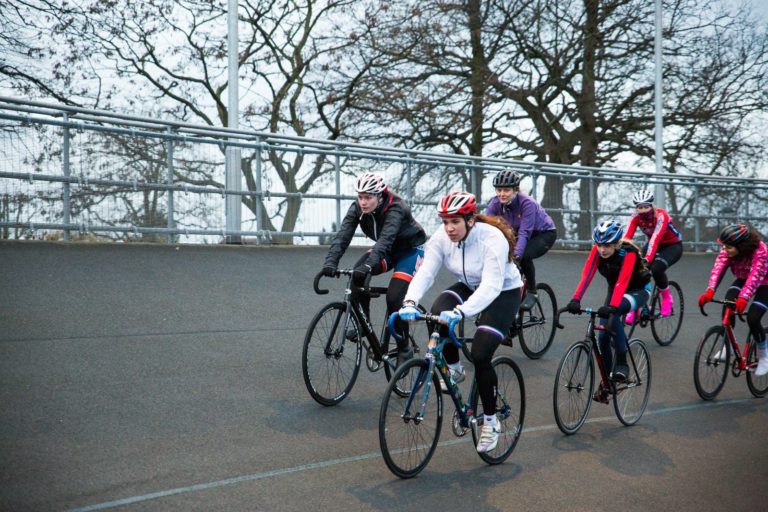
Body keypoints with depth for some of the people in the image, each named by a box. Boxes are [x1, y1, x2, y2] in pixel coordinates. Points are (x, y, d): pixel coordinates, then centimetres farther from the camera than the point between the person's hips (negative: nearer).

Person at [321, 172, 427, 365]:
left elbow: (385, 238, -48)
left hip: (410, 249, -5)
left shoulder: (395, 209, -33)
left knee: (394, 298, -21)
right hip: (387, 250, 6)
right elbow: (343, 235, -29)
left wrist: (368, 265, -63)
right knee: (357, 274, -23)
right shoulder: (357, 208, -18)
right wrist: (330, 262, -45)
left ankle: (404, 349, -1)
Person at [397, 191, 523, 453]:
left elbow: (491, 286, -40)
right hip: (468, 287, 5)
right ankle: (454, 369, -1)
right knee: (438, 313, -28)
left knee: (480, 354, -19)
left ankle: (491, 421, 1)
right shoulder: (441, 237, -17)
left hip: (504, 292, -5)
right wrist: (410, 302, -43)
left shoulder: (492, 239, -32)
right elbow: (425, 272, -24)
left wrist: (460, 312, -54)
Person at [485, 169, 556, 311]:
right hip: (516, 234, 5)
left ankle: (531, 292, -10)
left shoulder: (527, 203, -31)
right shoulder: (496, 203, -18)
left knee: (524, 256, -32)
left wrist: (516, 255, -52)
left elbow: (524, 233, -39)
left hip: (545, 234, -5)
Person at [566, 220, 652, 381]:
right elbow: (586, 276, -29)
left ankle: (622, 363, -23)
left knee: (612, 314, -35)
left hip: (638, 290, -5)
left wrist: (612, 307, -57)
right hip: (615, 290, 5)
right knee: (603, 335, -7)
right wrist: (575, 300, -44)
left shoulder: (628, 253, -31)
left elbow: (622, 282, -42)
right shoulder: (597, 251, -19)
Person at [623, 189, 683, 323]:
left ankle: (667, 298, -4)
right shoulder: (636, 216, -17)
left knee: (656, 268, -32)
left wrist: (647, 260, -54)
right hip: (654, 245, 5)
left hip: (673, 246, -5)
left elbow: (655, 239, -42)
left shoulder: (661, 216, -30)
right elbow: (627, 237, -26)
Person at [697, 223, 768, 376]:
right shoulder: (727, 251, -22)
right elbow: (718, 268, -34)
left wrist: (743, 297, -60)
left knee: (752, 318, -20)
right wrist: (710, 291, -50)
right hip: (743, 280, 5)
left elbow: (755, 276, -46)